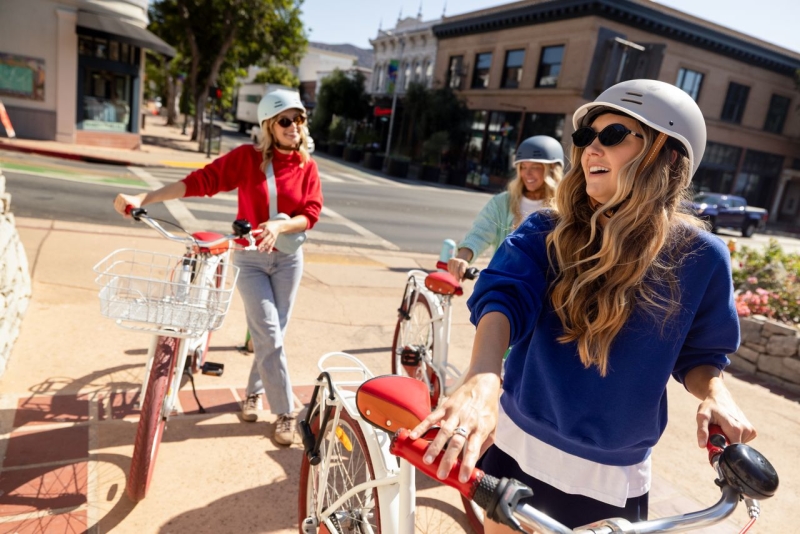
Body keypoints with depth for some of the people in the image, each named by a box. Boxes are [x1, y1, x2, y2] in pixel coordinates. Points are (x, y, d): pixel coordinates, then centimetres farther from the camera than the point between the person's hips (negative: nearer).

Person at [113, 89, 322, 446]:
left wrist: (280, 225, -29)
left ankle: (255, 390, 34)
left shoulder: (307, 166, -2)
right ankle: (286, 412, 8)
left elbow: (311, 213, -9)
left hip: (287, 259, 2)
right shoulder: (247, 157, -9)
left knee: (272, 334, 10)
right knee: (270, 338, -5)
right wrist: (142, 199, -21)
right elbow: (200, 181, -14)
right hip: (249, 258, -2)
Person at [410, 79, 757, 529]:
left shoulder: (701, 257, -9)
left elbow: (700, 353, 4)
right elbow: (503, 297, -26)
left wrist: (716, 394, -18)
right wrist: (483, 378, -45)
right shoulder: (546, 232, -9)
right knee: (498, 525, 22)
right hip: (514, 444, 2)